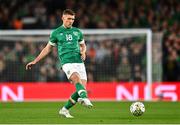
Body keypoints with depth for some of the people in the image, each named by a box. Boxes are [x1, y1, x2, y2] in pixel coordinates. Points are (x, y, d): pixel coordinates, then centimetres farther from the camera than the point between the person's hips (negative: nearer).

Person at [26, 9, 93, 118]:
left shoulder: (77, 32, 16)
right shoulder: (56, 33, 8)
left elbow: (83, 45, 29)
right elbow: (48, 48, 15)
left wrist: (83, 52, 4)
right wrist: (34, 61, 13)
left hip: (79, 62, 4)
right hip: (67, 63, -4)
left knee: (82, 88, -7)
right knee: (77, 79, -33)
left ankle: (65, 110, 9)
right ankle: (84, 98, -58)